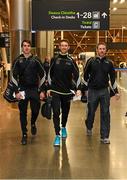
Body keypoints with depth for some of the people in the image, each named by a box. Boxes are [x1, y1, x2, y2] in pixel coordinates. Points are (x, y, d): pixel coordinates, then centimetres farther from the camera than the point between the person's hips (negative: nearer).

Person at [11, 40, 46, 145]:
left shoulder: (36, 60, 1)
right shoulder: (18, 61, 3)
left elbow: (43, 75, 3)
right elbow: (14, 77, 3)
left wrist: (42, 91, -2)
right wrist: (16, 91, -5)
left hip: (35, 89, 0)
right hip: (22, 90, 0)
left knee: (35, 110, 1)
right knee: (23, 113, 3)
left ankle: (33, 124, 34)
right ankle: (24, 135, 13)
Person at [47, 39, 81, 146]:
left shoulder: (71, 61, 1)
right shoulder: (54, 60, 2)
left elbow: (77, 75, 0)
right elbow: (50, 74, 9)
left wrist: (78, 88, -11)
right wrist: (49, 88, 7)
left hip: (67, 91, 1)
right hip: (55, 91, -1)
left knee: (65, 112, 16)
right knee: (56, 113, -9)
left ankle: (63, 127, 42)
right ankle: (57, 135, -4)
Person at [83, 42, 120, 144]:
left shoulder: (109, 63, 4)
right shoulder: (91, 61, -1)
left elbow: (112, 78, 10)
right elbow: (85, 75, 4)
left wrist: (116, 91, 9)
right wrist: (85, 89, 3)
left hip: (105, 91, 1)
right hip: (92, 91, -1)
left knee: (105, 114, 0)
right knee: (91, 112, 11)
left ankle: (104, 136, 6)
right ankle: (89, 128, 40)